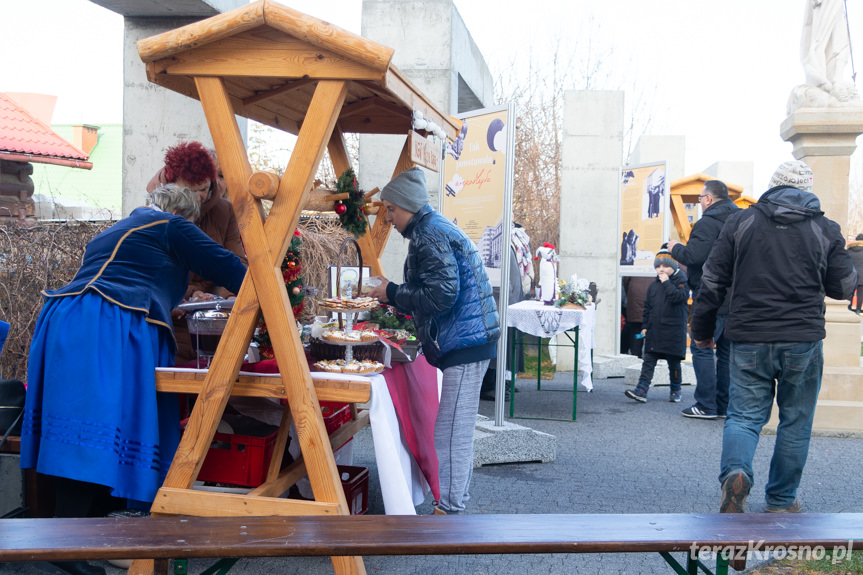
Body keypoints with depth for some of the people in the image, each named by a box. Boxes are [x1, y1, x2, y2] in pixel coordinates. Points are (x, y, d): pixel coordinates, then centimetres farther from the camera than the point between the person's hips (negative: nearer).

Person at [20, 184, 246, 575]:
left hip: (64, 321, 9)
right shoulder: (171, 227, 11)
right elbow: (223, 265, 8)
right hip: (109, 331, -9)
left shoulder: (112, 232, 35)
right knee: (102, 429, -13)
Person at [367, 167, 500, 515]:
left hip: (464, 344, -11)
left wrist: (392, 293, -11)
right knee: (458, 431, 17)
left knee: (450, 433, -7)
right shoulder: (440, 229, 20)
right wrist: (393, 296, 18)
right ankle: (457, 499, 26)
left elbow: (441, 295, -23)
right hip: (468, 342, 11)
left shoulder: (429, 236, -13)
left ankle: (449, 509, -1)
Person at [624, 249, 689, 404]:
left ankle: (675, 391, 22)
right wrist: (645, 325, 13)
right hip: (654, 331, 5)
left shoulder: (681, 282, -3)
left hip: (673, 331, -5)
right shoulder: (654, 285, 13)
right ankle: (641, 390, -6)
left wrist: (666, 283, -19)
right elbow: (647, 307, 17)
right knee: (648, 361, -2)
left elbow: (678, 297, -23)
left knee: (674, 362, 6)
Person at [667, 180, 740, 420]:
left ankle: (706, 405, -1)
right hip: (736, 299, 8)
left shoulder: (707, 223, -13)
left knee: (702, 348, -1)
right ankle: (725, 405, 18)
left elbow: (694, 256, -22)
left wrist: (675, 248, -1)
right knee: (727, 350, 13)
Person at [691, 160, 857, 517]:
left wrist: (702, 329, 11)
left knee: (744, 414, 6)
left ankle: (735, 472, -21)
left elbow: (713, 280, 2)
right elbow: (844, 287, 9)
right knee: (795, 421, 13)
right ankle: (781, 500, 21)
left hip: (749, 339, 0)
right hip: (803, 340, 0)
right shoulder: (825, 230, 2)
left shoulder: (740, 222, 2)